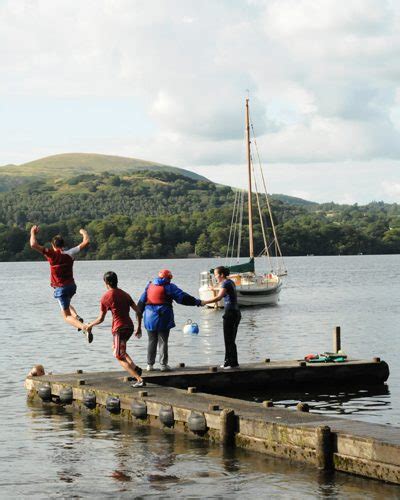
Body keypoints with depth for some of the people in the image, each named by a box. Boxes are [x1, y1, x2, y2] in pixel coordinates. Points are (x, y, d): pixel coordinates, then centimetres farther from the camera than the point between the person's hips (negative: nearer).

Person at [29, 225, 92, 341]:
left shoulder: (51, 254, -14)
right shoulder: (70, 254, -5)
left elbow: (33, 245, -20)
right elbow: (86, 242, 0)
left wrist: (33, 233, -2)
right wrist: (84, 233, 20)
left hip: (60, 288, -5)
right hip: (72, 286, 5)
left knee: (67, 316, 0)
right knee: (66, 305, 35)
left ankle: (85, 328, -26)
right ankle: (77, 317, 5)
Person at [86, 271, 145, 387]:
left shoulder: (106, 297, -6)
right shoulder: (125, 295, 12)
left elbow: (101, 319, -3)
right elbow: (138, 312, 9)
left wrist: (90, 325, 14)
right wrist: (139, 328, 18)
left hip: (119, 328, -7)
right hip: (130, 326, 7)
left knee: (120, 357, 1)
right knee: (116, 347, 28)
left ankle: (140, 379, -12)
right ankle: (135, 368, 11)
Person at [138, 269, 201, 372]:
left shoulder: (149, 286, 11)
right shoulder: (169, 287, -4)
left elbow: (142, 301, 14)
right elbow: (183, 297, -7)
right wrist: (197, 302, -2)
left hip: (150, 318, 4)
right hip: (163, 319, -4)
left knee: (152, 341, 11)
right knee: (163, 341, 1)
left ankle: (150, 364, 12)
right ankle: (163, 364, 0)